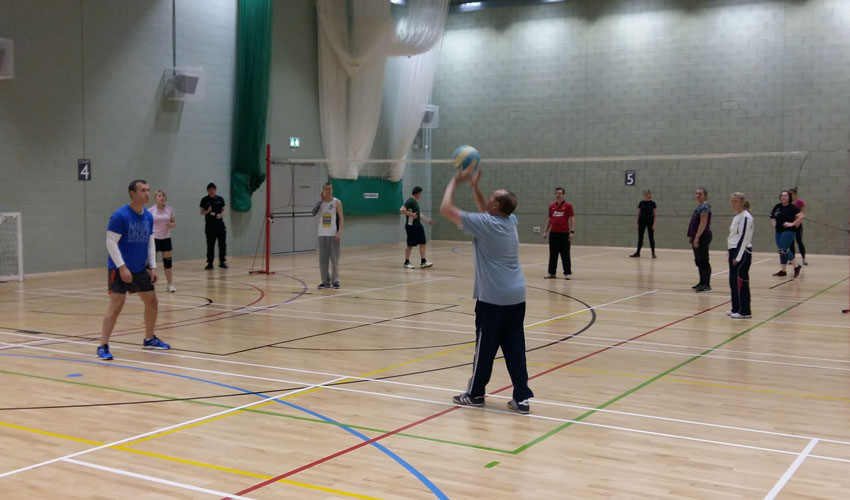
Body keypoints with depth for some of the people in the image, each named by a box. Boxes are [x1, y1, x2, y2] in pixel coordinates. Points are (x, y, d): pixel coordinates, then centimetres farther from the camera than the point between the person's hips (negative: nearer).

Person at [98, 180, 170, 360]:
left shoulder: (148, 217, 5)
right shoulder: (120, 215, -16)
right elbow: (111, 242, -17)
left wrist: (153, 267, 6)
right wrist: (122, 267, -22)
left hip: (140, 269, 7)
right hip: (120, 269, -7)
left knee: (152, 302, 12)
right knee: (116, 305, -12)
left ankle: (149, 339, 29)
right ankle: (103, 346, -4)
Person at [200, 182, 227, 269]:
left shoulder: (220, 199, 5)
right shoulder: (204, 200, 0)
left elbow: (224, 210, 9)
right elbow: (202, 212, 3)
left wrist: (221, 214, -11)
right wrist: (207, 211, -18)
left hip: (220, 224, 1)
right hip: (210, 225, -1)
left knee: (222, 243, -1)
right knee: (210, 244, 2)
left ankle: (222, 262, 7)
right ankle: (210, 263, 8)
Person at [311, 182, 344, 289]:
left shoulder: (337, 202, -2)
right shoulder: (320, 202, 6)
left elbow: (341, 218, -4)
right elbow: (313, 213, -11)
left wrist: (339, 232, -14)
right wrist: (321, 199, -12)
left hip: (333, 234, -3)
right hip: (322, 234, 3)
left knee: (334, 258, 0)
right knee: (322, 258, 5)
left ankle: (335, 281, 6)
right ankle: (325, 281, 13)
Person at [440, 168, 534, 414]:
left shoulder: (484, 224, -13)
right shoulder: (510, 221, 8)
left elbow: (446, 208, -10)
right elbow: (485, 212, 30)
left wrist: (455, 182, 3)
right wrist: (474, 186, 24)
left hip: (493, 298, -7)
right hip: (516, 296, 7)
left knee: (485, 348, 6)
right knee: (515, 349, 7)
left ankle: (475, 394, 20)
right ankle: (522, 398, 6)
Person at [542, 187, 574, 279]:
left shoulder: (568, 206, -2)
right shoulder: (551, 206, 9)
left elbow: (572, 219, -4)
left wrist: (572, 231, -12)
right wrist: (545, 231, 14)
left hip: (564, 233, -4)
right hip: (553, 233, 4)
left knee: (565, 254, 0)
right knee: (553, 254, 8)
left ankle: (567, 273, 7)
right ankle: (551, 272, 14)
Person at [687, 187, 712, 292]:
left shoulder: (704, 207, -14)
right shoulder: (699, 206, 17)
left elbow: (703, 223, -21)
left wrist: (697, 237, -25)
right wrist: (692, 236, 20)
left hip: (703, 237, -10)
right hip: (697, 237, 10)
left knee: (703, 261, -8)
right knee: (698, 261, 13)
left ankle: (706, 285, -6)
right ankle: (702, 282, 20)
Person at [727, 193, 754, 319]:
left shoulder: (746, 217, -14)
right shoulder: (736, 217, 15)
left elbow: (744, 238, -18)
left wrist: (738, 257, -20)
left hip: (742, 253, -9)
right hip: (734, 252, 9)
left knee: (741, 282, -6)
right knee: (733, 281, 11)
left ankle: (745, 311, -1)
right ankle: (736, 309, 19)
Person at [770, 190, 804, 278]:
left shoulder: (792, 207, -11)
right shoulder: (777, 206, 6)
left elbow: (801, 216, -19)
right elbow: (772, 216, 23)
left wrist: (793, 224, -19)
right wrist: (774, 223, 10)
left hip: (789, 231, -7)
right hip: (779, 231, 7)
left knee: (783, 250, -15)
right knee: (782, 251, 11)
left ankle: (796, 266, -1)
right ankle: (782, 270, 19)